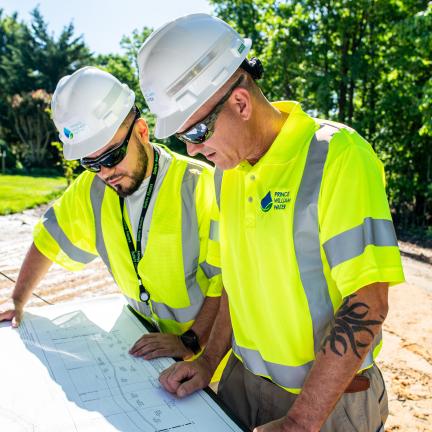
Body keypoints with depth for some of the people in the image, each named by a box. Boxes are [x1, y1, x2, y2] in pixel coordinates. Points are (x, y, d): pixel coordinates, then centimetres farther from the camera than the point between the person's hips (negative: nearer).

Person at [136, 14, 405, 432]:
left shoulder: (337, 156, -21)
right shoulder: (228, 169, 0)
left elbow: (366, 303, -23)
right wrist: (208, 361, 2)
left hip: (329, 398, -5)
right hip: (242, 379, 6)